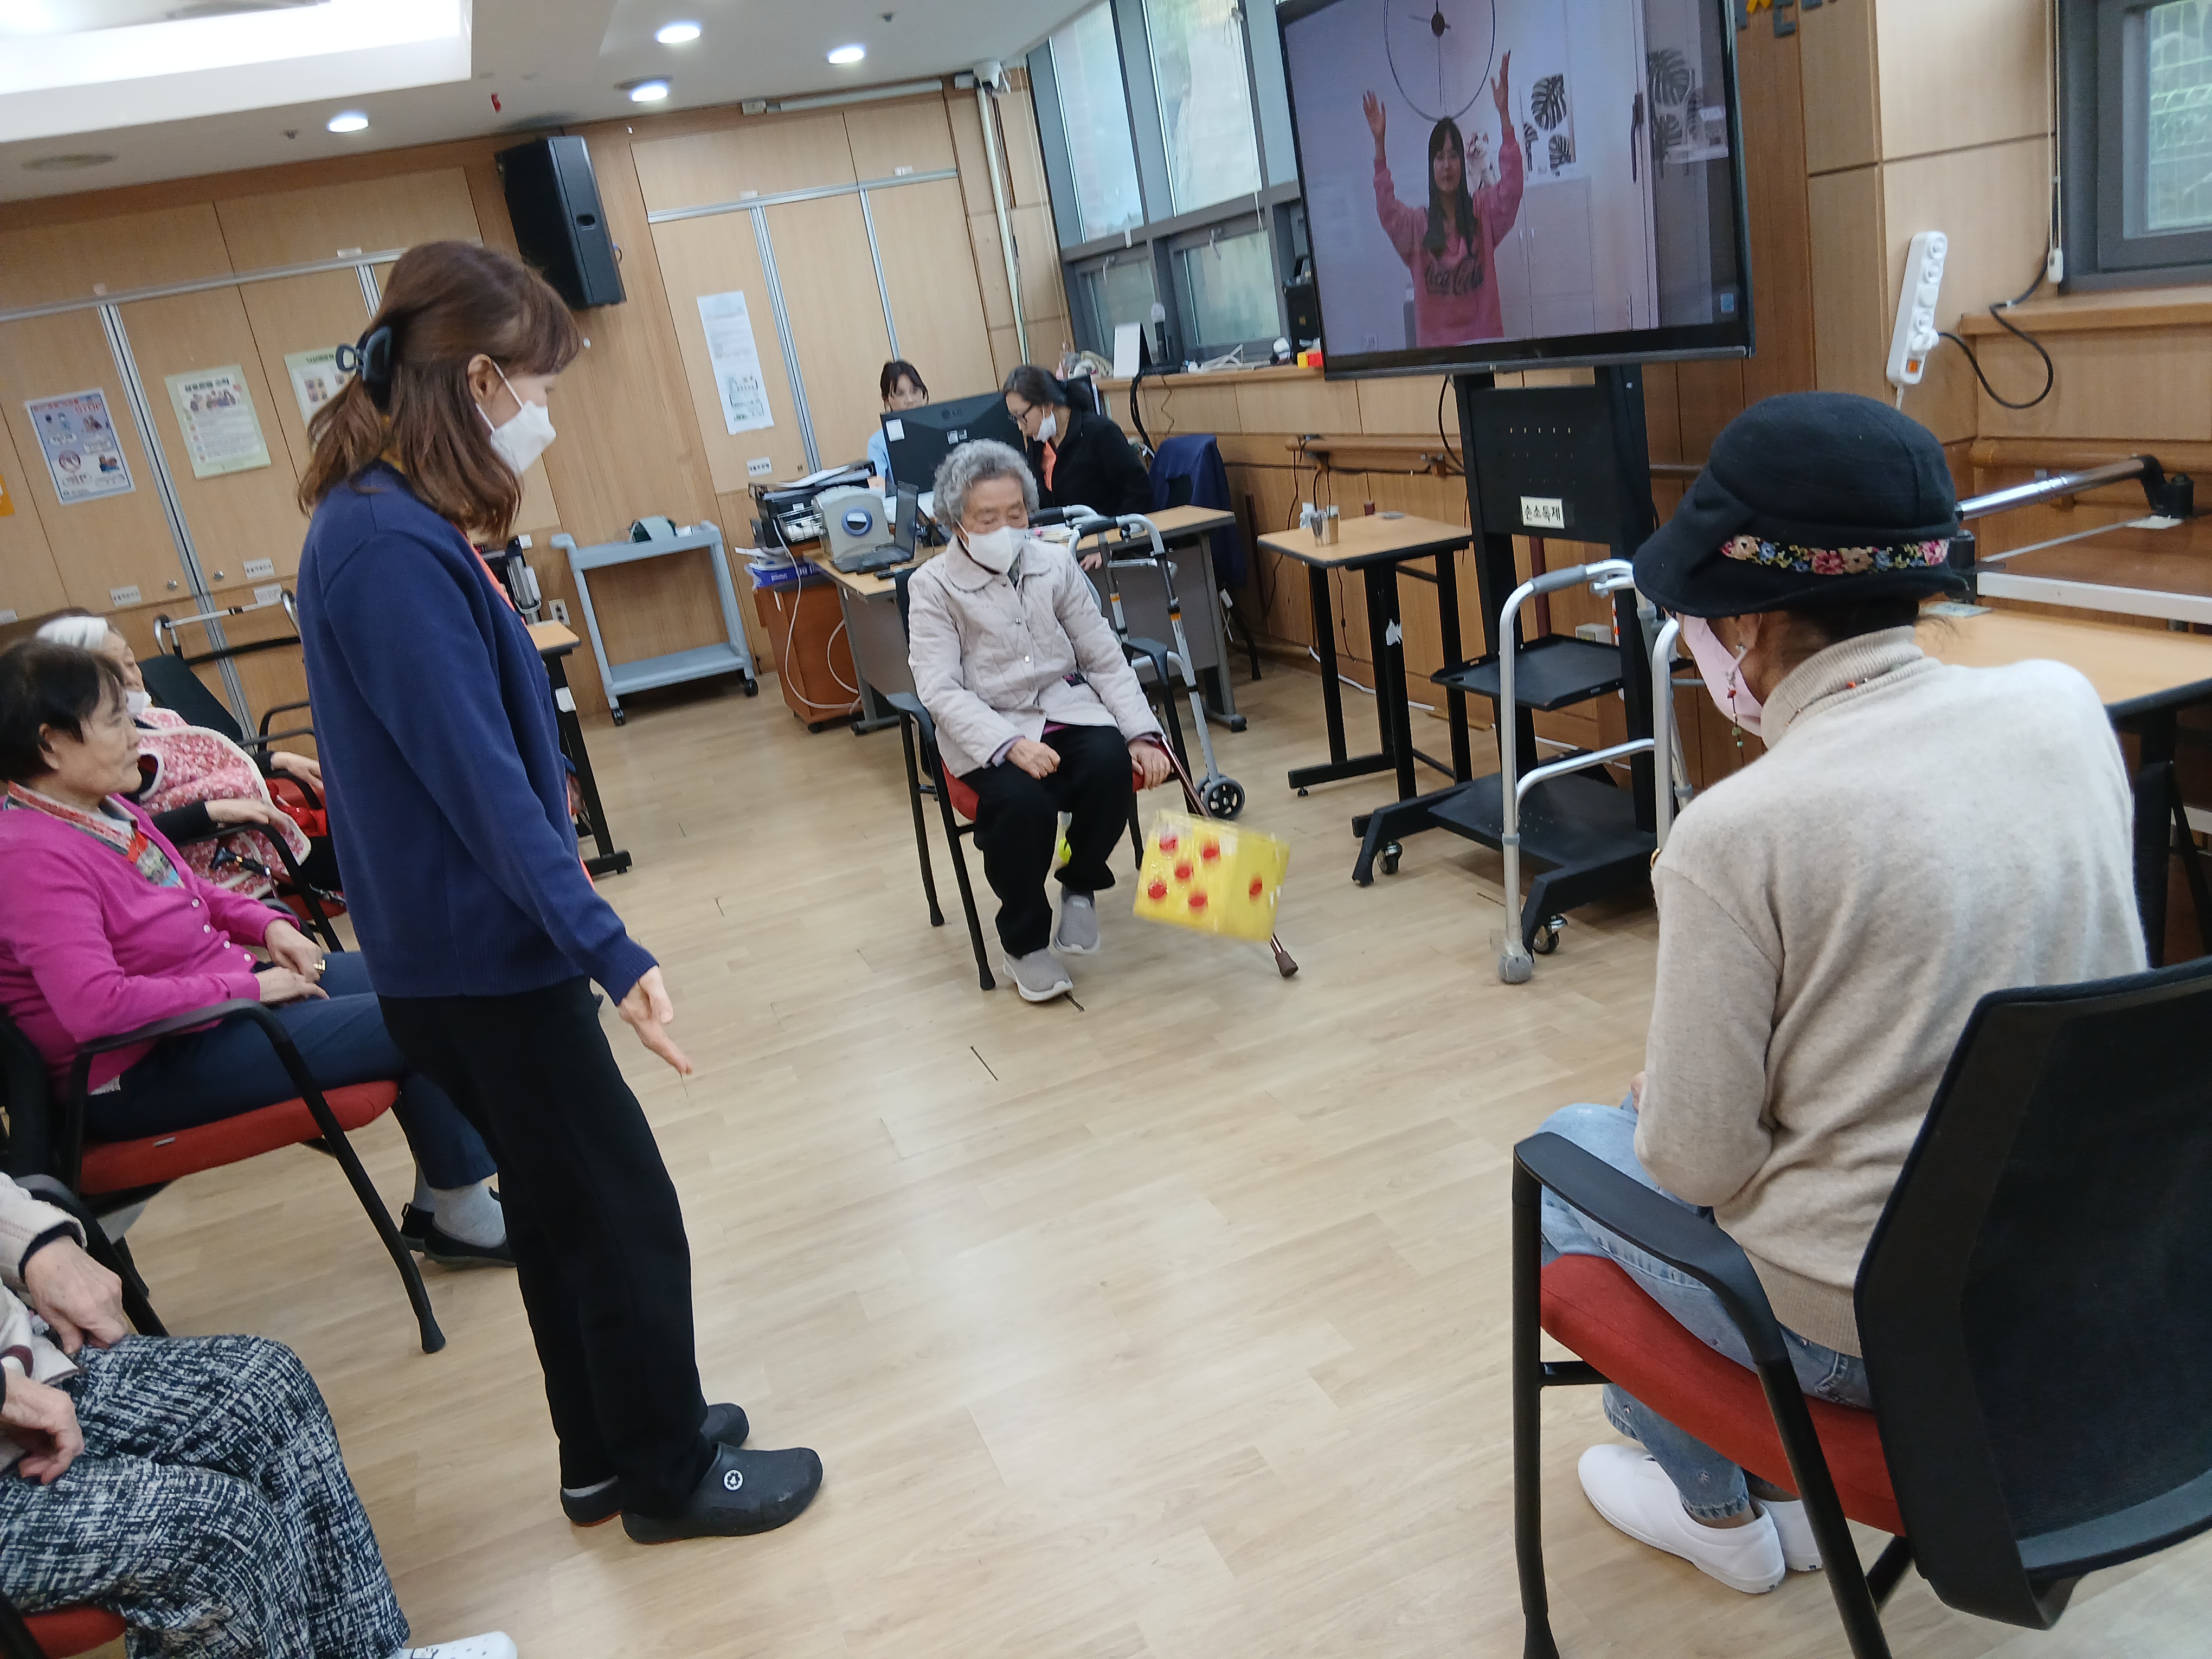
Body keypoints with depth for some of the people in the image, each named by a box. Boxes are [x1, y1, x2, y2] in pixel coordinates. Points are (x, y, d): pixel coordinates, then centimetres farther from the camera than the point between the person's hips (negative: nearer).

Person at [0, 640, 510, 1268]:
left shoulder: (103, 808, 4)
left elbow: (190, 890, 21)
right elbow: (95, 1006, -33)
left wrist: (268, 924, 2)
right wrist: (247, 987, -25)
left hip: (218, 991, 10)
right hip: (149, 1074, -10)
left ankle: (440, 1202, 12)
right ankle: (464, 1217, 5)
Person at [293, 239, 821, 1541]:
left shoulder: (390, 519, 7)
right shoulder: (391, 544, -23)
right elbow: (478, 781, -26)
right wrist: (611, 951, -26)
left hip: (467, 944, 10)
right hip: (479, 955, -10)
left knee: (565, 1201, 20)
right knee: (625, 1212, 5)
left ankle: (610, 1454, 37)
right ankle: (671, 1477, 24)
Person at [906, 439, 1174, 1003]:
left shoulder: (1055, 564, 5)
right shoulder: (933, 587, -4)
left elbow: (1104, 658, 6)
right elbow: (941, 690, -12)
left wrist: (1142, 732, -7)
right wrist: (1009, 744, -27)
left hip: (1066, 708, 3)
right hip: (986, 730, -3)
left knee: (1111, 763, -29)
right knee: (1022, 802, -33)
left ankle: (1081, 885, 1)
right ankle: (1025, 941, -5)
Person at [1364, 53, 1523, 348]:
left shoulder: (1482, 212, 6)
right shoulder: (1417, 224, 5)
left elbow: (1511, 187, -8)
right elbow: (1387, 210, -12)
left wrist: (1504, 114, -15)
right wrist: (1379, 143, -20)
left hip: (1483, 337, 1)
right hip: (1434, 341, 0)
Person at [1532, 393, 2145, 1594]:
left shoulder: (1736, 833, -27)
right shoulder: (2065, 706, -9)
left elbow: (1696, 1161, -19)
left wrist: (1656, 1110, 2)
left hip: (1863, 1326, -6)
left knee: (1570, 1151, 20)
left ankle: (1720, 1508, 38)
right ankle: (1782, 1484, 41)